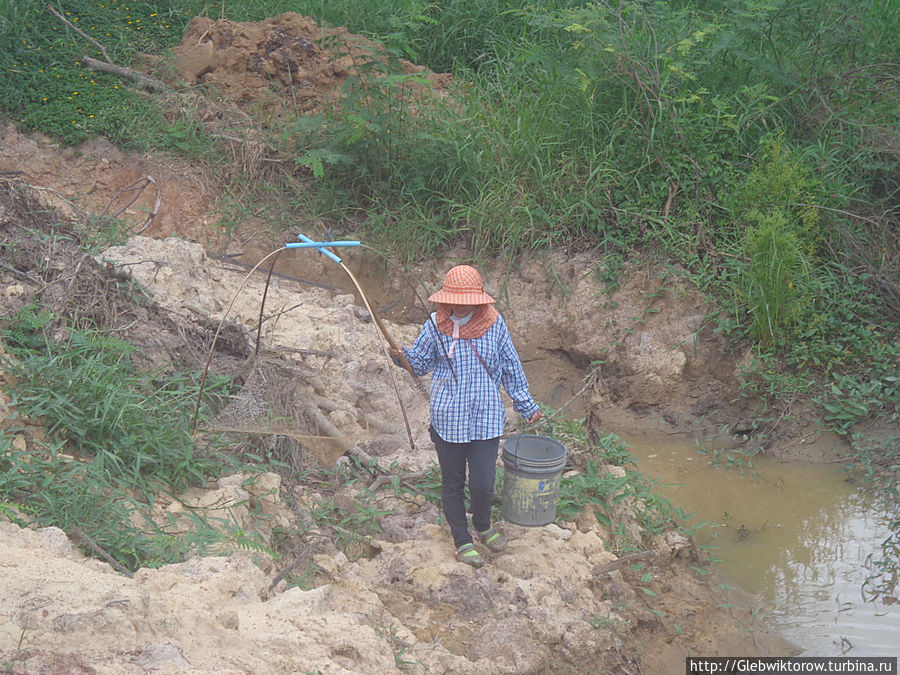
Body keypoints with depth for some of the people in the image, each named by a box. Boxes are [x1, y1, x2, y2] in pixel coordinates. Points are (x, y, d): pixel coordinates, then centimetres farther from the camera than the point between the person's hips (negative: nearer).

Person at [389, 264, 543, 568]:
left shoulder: (494, 324, -3)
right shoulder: (436, 326, -4)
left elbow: (511, 368, 8)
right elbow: (420, 362, 7)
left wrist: (526, 405, 15)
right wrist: (402, 356, -16)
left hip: (486, 419, 0)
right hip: (448, 420, 1)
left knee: (483, 485, -3)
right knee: (452, 484, 12)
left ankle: (483, 526, 31)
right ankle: (462, 541, 33)